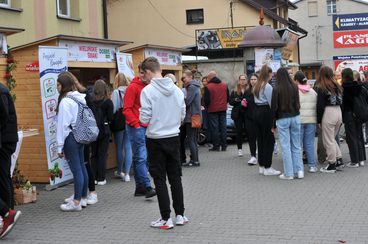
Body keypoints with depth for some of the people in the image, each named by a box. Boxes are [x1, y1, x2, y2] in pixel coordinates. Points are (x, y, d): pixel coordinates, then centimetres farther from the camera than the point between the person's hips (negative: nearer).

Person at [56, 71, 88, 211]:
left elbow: (63, 125, -15)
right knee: (81, 167, 14)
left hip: (70, 137, -8)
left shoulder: (65, 101, -14)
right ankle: (83, 198, 23)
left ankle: (76, 202, 1)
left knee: (76, 169, -4)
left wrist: (60, 146, -9)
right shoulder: (80, 98, 10)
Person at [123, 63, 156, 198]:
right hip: (136, 127, -6)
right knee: (141, 157, -9)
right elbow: (127, 109, -10)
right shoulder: (133, 87, -7)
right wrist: (136, 124, -14)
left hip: (147, 127, 6)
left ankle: (140, 187, 15)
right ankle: (147, 187, -11)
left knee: (140, 158, 10)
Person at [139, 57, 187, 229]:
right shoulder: (177, 90, 3)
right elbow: (182, 115, 8)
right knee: (175, 177, 13)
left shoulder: (147, 91, -14)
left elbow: (144, 119, -14)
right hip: (174, 138, 5)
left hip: (156, 140, -5)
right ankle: (180, 215, 19)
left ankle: (166, 219, 6)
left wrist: (141, 112, 7)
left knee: (160, 179, 3)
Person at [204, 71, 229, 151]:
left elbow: (207, 100, -12)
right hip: (223, 109, 5)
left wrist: (206, 106, 8)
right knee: (223, 127, 9)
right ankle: (224, 146, 11)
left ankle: (216, 146, 3)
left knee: (214, 128, 1)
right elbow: (228, 97, 12)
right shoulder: (225, 85, 5)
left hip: (213, 110, -5)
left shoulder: (208, 87, -13)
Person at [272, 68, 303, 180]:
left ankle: (288, 173, 3)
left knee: (286, 146, 1)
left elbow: (274, 106, -5)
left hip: (282, 119, -3)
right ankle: (299, 170, 10)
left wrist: (273, 122, 1)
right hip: (295, 117, 3)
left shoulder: (277, 89, -8)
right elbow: (297, 103, 6)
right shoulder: (294, 87, 1)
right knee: (296, 145, 10)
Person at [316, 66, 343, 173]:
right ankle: (339, 159, 19)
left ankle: (332, 165, 9)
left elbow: (320, 106, -11)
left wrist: (319, 120, -2)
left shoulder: (321, 88, -10)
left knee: (328, 140, 4)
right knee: (332, 138, 21)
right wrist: (341, 119, 17)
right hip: (339, 112, 7)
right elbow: (341, 101, 12)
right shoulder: (337, 86, 9)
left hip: (328, 113, -7)